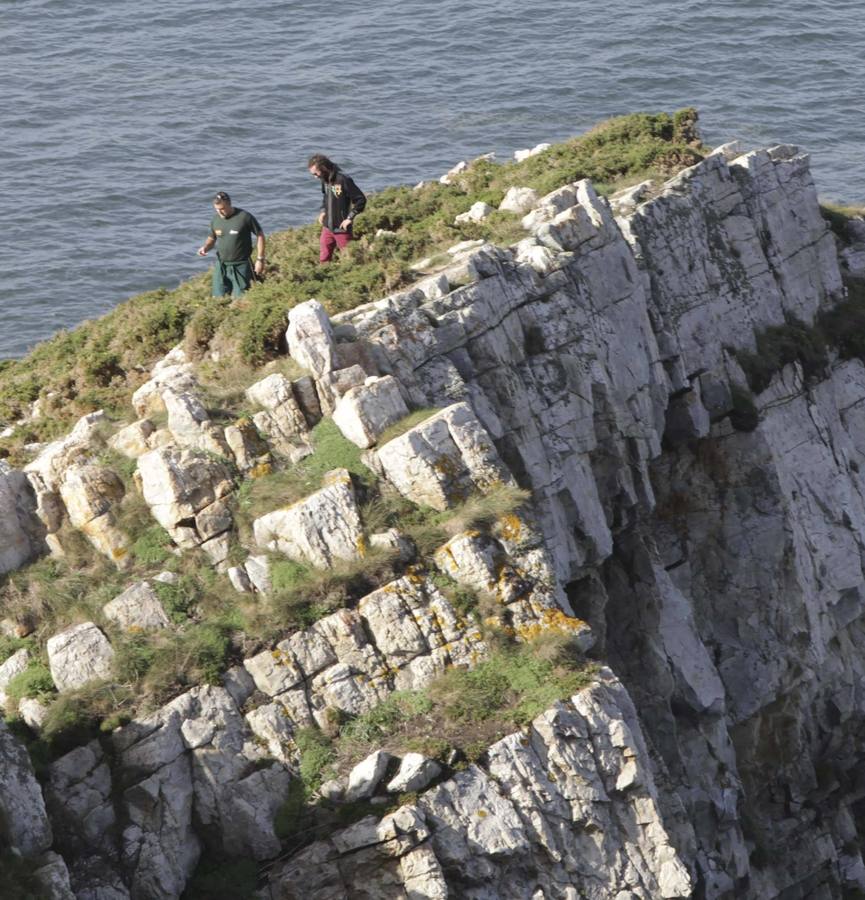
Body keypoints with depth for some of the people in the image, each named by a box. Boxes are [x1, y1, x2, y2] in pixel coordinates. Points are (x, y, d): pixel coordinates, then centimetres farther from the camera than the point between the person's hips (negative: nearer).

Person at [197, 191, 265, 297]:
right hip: (221, 266, 5)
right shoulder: (215, 220, 2)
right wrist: (205, 247, -7)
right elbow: (211, 239, 17)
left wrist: (260, 259, -8)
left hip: (240, 267, -5)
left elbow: (260, 235, -5)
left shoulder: (245, 217, -13)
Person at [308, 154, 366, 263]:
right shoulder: (324, 179, 2)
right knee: (323, 259, 10)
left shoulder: (343, 180, -21)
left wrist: (350, 218, -18)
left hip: (342, 229, -7)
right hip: (327, 228, 7)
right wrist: (323, 211, 9)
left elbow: (361, 200, -19)